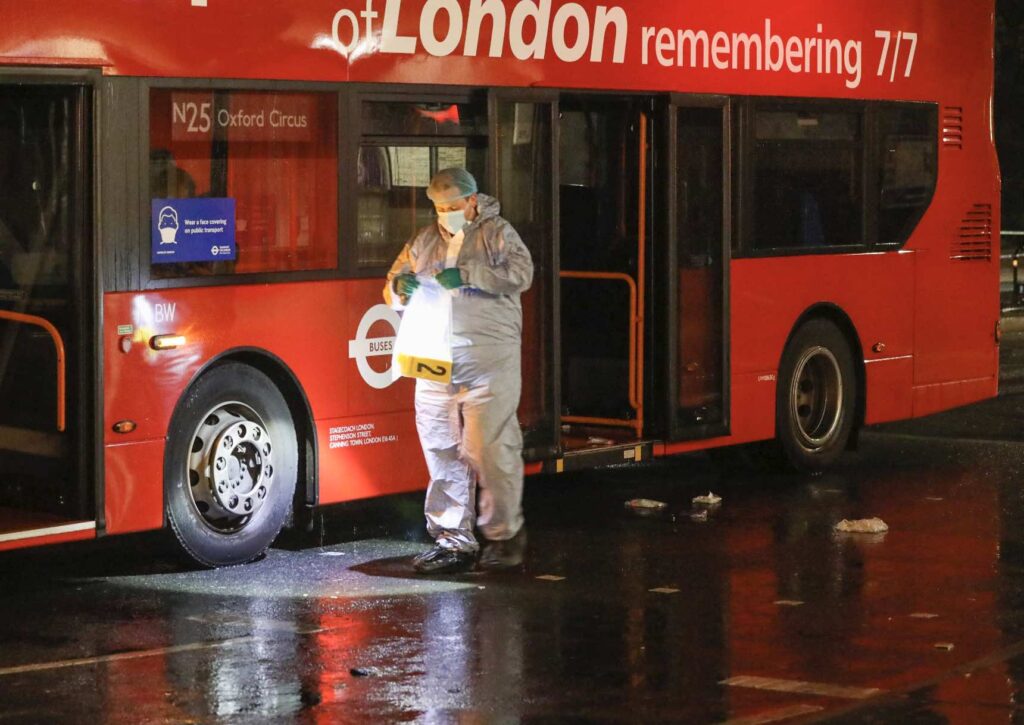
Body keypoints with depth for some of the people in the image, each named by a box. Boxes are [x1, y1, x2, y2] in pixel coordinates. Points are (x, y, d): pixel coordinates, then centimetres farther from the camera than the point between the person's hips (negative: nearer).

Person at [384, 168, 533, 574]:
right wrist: (401, 286, -5)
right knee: (442, 452, 4)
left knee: (490, 450, -8)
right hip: (436, 365, 5)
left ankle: (504, 536, 1)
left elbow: (521, 273, -13)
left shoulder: (497, 234, 4)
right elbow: (394, 287, 20)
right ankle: (453, 541, 10)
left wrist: (467, 275, -23)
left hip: (488, 363, -5)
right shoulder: (425, 241, 17)